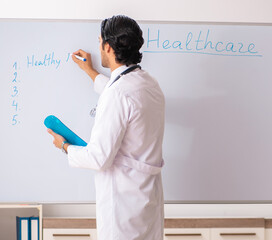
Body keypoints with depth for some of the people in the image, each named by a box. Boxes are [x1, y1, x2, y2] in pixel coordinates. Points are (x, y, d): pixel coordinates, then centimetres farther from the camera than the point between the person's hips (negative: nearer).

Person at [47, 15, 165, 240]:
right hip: (150, 193, 9)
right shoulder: (150, 83, 6)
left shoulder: (118, 93, -23)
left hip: (124, 199, -9)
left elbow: (99, 158, -22)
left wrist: (65, 146, -2)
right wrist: (90, 72, 40)